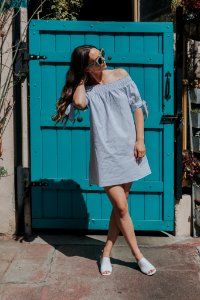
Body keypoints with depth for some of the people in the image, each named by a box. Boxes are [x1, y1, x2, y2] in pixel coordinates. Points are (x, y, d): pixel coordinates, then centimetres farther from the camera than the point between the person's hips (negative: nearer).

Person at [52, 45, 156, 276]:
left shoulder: (120, 75, 2)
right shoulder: (87, 89, -2)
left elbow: (138, 107, 5)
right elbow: (79, 103, -26)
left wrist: (140, 140, -2)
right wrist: (82, 80, -8)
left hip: (128, 148, 3)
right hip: (105, 153, -2)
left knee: (119, 206, 8)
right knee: (121, 207, -4)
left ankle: (106, 253, 24)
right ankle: (138, 256, 14)